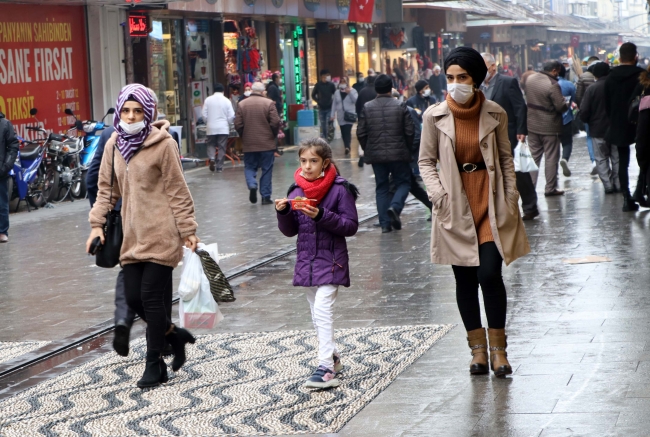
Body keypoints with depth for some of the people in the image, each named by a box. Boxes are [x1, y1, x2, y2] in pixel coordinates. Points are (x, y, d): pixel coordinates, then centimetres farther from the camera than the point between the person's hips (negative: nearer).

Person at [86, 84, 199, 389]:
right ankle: (175, 336, 30)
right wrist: (97, 224, 5)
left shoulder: (163, 144, -9)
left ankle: (154, 364, 9)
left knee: (151, 297, -4)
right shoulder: (113, 145, 8)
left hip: (161, 234, -6)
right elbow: (107, 188, 14)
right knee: (133, 298, 5)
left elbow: (177, 191, -7)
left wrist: (188, 230, -6)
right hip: (132, 236, 6)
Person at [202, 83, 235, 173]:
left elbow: (204, 115, -1)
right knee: (222, 147, 5)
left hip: (211, 128, 1)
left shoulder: (208, 100, -1)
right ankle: (219, 167, 6)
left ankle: (211, 158, -10)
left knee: (211, 145, 16)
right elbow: (231, 116, -5)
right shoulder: (226, 101, -4)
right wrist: (228, 124, 13)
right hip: (223, 128, -1)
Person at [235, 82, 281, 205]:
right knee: (267, 170, 8)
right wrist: (273, 134, 7)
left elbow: (238, 124, -2)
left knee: (249, 167, 14)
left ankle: (252, 186, -13)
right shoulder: (269, 103, -8)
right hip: (267, 144, -1)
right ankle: (266, 196, 8)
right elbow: (275, 122, -12)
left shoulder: (242, 104, -1)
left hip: (249, 144, 1)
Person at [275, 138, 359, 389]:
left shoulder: (339, 189, -9)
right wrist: (283, 212, -11)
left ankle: (326, 369, -18)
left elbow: (351, 225, -11)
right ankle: (333, 357, 27)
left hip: (331, 261, -6)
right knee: (318, 315, 13)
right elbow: (290, 231, 9)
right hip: (306, 260, 6)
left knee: (322, 310, -16)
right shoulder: (297, 190, 6)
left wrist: (321, 215, -23)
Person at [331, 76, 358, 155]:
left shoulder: (352, 91, 2)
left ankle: (347, 147, -23)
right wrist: (333, 114, 7)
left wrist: (350, 92, -19)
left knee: (347, 131, -17)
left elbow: (356, 100, -13)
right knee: (343, 132, 4)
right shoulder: (337, 92, 12)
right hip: (341, 116, 4)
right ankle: (347, 146, 14)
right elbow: (334, 104, 12)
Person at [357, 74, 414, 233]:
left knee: (382, 187, 10)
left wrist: (367, 150, 14)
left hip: (376, 154, 2)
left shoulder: (367, 108, 0)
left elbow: (361, 133, 0)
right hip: (398, 154, -2)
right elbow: (409, 132, -4)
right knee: (403, 183, 12)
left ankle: (385, 223, 5)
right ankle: (395, 207, -16)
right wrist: (408, 150, 11)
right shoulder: (400, 107, -5)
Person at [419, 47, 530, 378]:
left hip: (490, 202, -1)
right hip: (456, 205, 1)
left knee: (490, 274, -9)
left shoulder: (495, 114, -1)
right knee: (464, 279, 5)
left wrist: (511, 199, 2)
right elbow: (426, 161, 5)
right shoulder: (435, 116, -2)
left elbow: (506, 159, 8)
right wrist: (439, 195, -7)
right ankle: (478, 348, 17)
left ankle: (498, 348, 5)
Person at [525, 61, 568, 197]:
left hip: (532, 124, 6)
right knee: (551, 158, 4)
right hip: (549, 127, -6)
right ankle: (550, 188, 7)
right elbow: (561, 107, -20)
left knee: (533, 156, 13)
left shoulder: (530, 79, 0)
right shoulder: (553, 85, -22)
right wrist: (566, 102, 0)